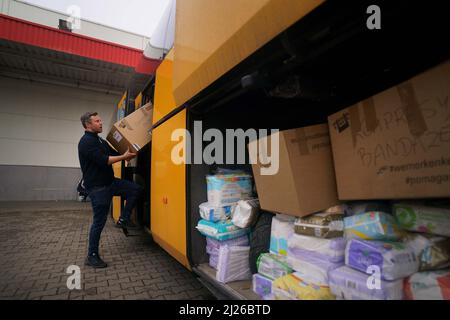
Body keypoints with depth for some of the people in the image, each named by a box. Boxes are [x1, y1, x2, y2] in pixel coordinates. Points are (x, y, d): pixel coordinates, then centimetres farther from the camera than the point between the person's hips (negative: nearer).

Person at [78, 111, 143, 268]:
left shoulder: (101, 141, 15)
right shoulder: (86, 142, -15)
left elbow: (115, 154, 15)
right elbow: (103, 160, -25)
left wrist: (128, 153, 1)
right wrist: (124, 156, -17)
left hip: (110, 182, 9)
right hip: (97, 187, -9)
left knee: (136, 189, -2)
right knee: (99, 222, -1)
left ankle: (123, 220, 7)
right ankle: (92, 256, 15)